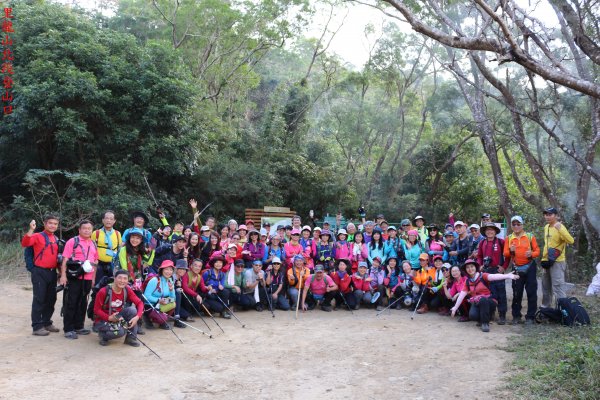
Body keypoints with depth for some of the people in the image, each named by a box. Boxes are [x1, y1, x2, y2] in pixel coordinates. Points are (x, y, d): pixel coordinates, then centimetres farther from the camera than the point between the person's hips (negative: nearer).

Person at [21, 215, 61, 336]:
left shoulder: (56, 239, 13)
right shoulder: (38, 236, -5)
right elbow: (25, 243, -23)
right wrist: (31, 229, -34)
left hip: (52, 272, 6)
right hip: (40, 272, -6)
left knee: (51, 299, 13)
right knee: (39, 299, -3)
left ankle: (47, 323, 26)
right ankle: (37, 327, 3)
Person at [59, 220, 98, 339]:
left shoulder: (93, 244, 15)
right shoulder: (72, 241, -3)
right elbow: (65, 259, -7)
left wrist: (93, 278, 16)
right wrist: (63, 275, -14)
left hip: (87, 279, 6)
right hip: (74, 277, -6)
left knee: (82, 303, 12)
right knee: (70, 303, -2)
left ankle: (79, 326, 22)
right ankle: (68, 329, 3)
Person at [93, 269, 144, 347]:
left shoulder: (127, 290, -11)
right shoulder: (104, 291, -23)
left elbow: (139, 303, -10)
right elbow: (97, 310, -15)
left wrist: (137, 317, -28)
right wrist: (109, 318, -29)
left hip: (117, 317, 5)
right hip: (103, 320, -5)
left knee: (132, 310, -24)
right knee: (120, 332, -32)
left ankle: (131, 338, -7)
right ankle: (103, 335, 2)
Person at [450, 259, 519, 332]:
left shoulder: (482, 276, -10)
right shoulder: (467, 281, 3)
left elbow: (494, 276, -30)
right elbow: (462, 295, 5)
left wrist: (508, 276, -48)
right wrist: (455, 308, 2)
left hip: (489, 302, -3)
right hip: (477, 303, 3)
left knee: (482, 299, -38)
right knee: (472, 315, -29)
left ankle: (485, 323, -19)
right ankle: (482, 318, 7)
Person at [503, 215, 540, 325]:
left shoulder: (530, 236, 1)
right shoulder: (509, 238, 5)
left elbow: (537, 251, -1)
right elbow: (505, 254, 0)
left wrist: (531, 254, -22)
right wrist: (510, 251, -21)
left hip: (530, 267, -1)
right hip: (517, 268, 2)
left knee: (531, 292, 0)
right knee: (516, 293, 7)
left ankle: (530, 316, 9)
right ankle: (516, 316, 16)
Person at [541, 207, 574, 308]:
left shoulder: (560, 227, -16)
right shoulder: (546, 227, 10)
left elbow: (571, 241, -32)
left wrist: (560, 229, -42)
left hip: (557, 262, -9)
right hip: (548, 261, 9)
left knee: (558, 287, -12)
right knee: (546, 286, 19)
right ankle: (545, 307, 33)